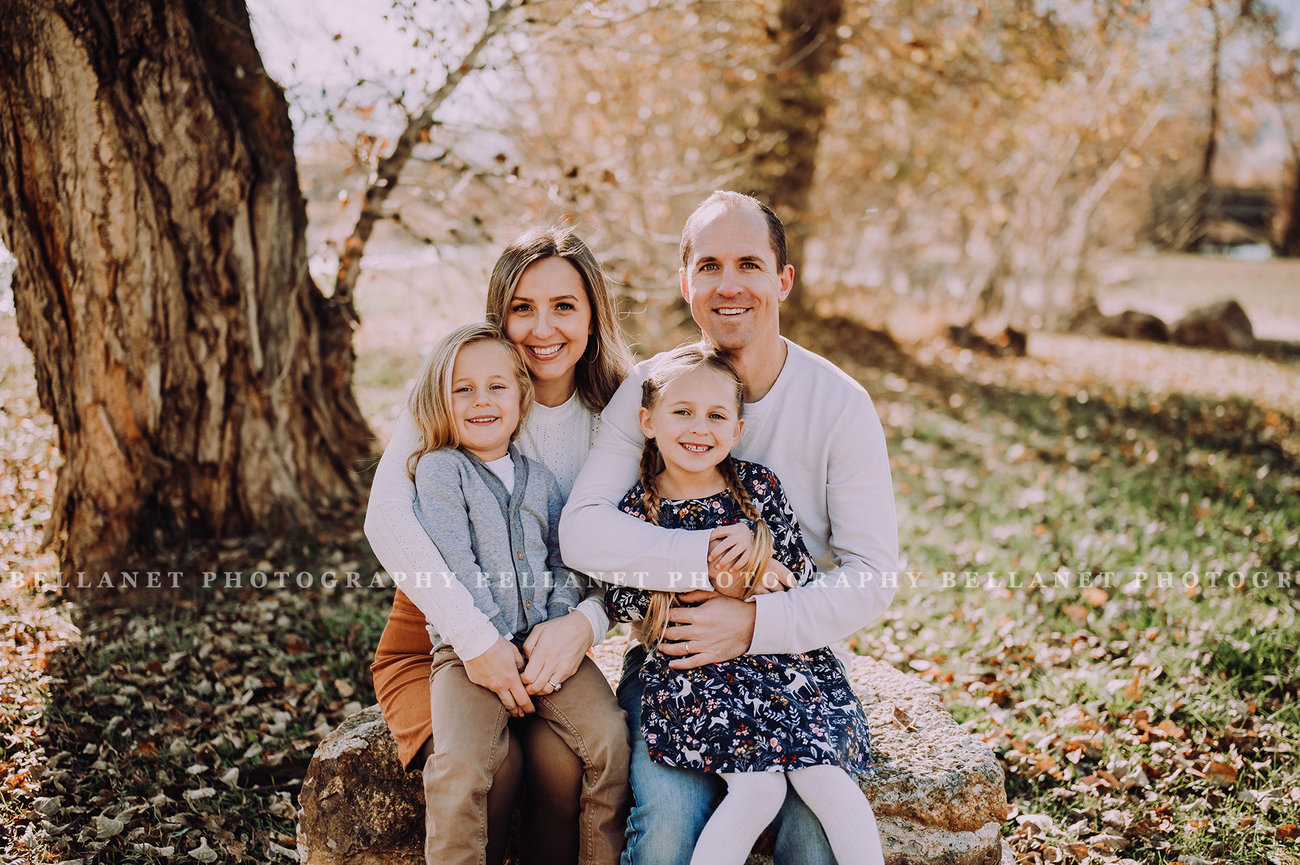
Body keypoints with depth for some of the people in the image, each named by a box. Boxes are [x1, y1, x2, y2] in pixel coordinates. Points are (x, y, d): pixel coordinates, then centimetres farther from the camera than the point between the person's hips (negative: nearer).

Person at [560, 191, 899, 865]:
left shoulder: (840, 404, -4)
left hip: (796, 656, 0)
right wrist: (705, 557, -25)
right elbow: (582, 531, -12)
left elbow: (874, 574, -7)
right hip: (674, 657, 0)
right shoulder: (647, 390, -2)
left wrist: (756, 623, -21)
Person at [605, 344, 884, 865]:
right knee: (758, 788, -19)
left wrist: (760, 576, -17)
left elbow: (803, 572, 5)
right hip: (692, 672, -2)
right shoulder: (637, 508, -2)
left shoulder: (758, 486, 2)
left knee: (825, 776, -15)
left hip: (782, 653, 2)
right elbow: (618, 603, -3)